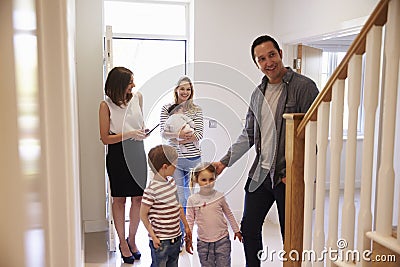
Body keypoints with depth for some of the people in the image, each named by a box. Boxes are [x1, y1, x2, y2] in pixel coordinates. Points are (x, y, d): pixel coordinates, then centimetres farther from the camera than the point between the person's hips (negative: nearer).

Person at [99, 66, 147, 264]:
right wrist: (129, 134, -19)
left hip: (137, 151, 4)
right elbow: (105, 138, -9)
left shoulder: (137, 97, 3)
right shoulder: (106, 105, -9)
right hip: (117, 154, -4)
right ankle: (122, 242, 23)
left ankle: (132, 239, 26)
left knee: (138, 198, 7)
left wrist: (142, 132, -2)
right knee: (119, 199, 7)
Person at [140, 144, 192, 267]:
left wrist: (186, 226, 18)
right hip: (161, 241, -7)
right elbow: (143, 214, -14)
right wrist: (153, 237, -13)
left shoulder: (171, 181, 3)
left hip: (176, 237, 8)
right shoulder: (152, 189, -21)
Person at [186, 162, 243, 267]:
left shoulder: (219, 196, -4)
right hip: (203, 242, 0)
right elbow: (189, 220, 1)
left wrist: (236, 230, 16)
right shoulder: (192, 200, -6)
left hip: (222, 240, 0)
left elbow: (229, 214, 10)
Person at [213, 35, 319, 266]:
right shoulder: (258, 93, 10)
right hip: (260, 173, 6)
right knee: (249, 228, 16)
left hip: (288, 177, -6)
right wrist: (225, 161, 6)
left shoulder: (304, 87, -11)